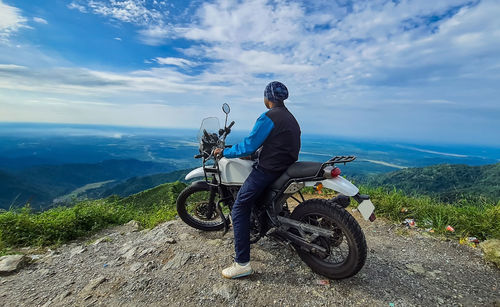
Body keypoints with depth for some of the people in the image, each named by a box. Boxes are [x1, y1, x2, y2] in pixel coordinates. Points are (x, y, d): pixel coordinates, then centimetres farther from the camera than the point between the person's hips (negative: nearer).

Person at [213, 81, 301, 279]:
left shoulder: (268, 117, -14)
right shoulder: (291, 118, 16)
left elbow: (249, 146, -17)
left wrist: (224, 152, -4)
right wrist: (255, 151, 27)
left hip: (267, 170, -10)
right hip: (286, 167, 10)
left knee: (239, 209, -4)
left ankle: (242, 263, -2)